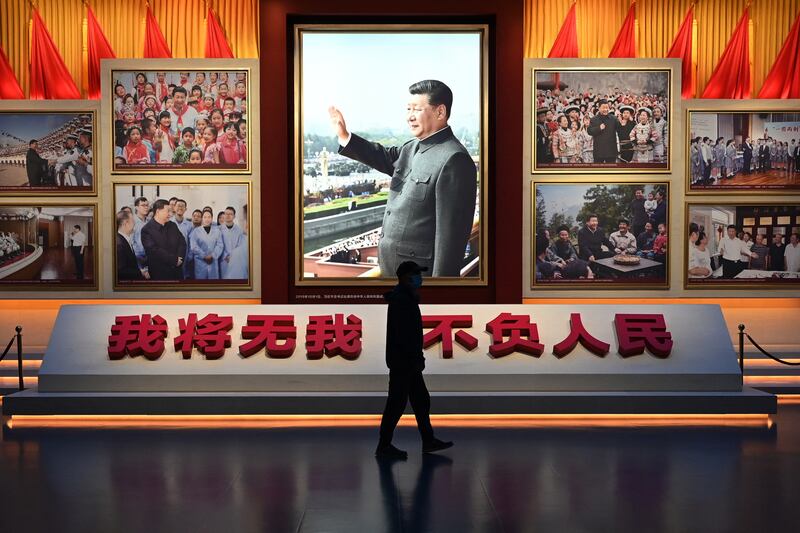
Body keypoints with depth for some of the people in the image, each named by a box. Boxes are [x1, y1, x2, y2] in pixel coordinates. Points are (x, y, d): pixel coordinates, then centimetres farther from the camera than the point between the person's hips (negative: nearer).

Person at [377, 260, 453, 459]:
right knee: (397, 403, -4)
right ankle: (384, 446, 3)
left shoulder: (406, 297, 16)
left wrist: (417, 357, 19)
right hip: (402, 361, -11)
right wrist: (416, 358, -21)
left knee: (421, 400, 13)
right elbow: (404, 333, -23)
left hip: (408, 361, 11)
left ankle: (428, 441, 20)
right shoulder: (401, 300, -17)